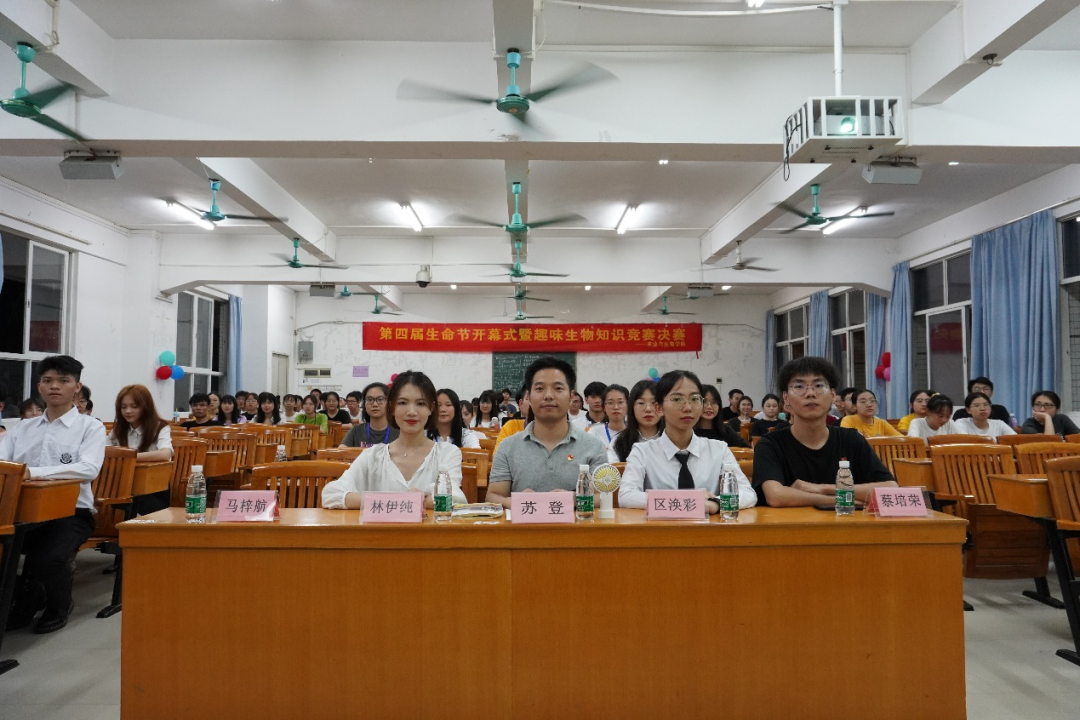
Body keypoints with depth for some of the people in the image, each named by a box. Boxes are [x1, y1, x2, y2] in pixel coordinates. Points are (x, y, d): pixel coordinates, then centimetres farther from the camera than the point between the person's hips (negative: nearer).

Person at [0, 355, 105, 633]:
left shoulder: (91, 427, -1)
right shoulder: (23, 428, 16)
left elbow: (89, 469, -18)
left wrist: (34, 472, -29)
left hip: (71, 512, -4)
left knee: (47, 558, -30)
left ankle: (59, 605, 7)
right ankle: (26, 599, 10)